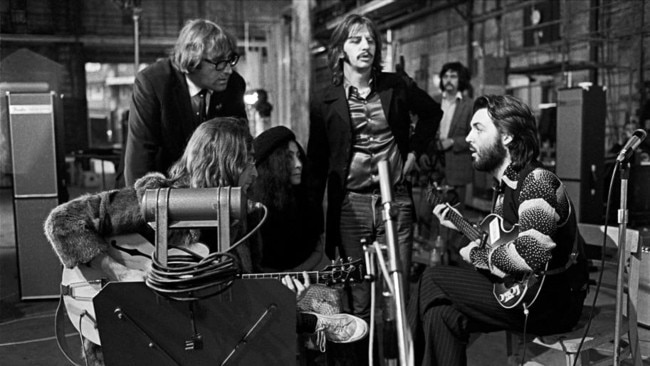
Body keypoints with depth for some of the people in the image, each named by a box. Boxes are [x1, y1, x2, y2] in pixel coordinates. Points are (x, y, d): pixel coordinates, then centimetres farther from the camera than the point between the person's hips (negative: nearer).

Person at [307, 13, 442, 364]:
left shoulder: (396, 87, 5)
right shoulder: (325, 101, 1)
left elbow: (432, 112, 22)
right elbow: (316, 162, 4)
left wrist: (413, 151, 11)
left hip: (395, 200, 1)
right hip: (350, 205, -1)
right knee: (358, 298, 3)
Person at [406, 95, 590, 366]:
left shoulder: (537, 182, -20)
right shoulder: (507, 185, 11)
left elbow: (529, 255, -33)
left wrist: (479, 256, -18)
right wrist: (460, 225, 13)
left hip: (550, 302, -8)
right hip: (518, 289, 8)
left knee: (433, 282, -7)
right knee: (441, 312, -4)